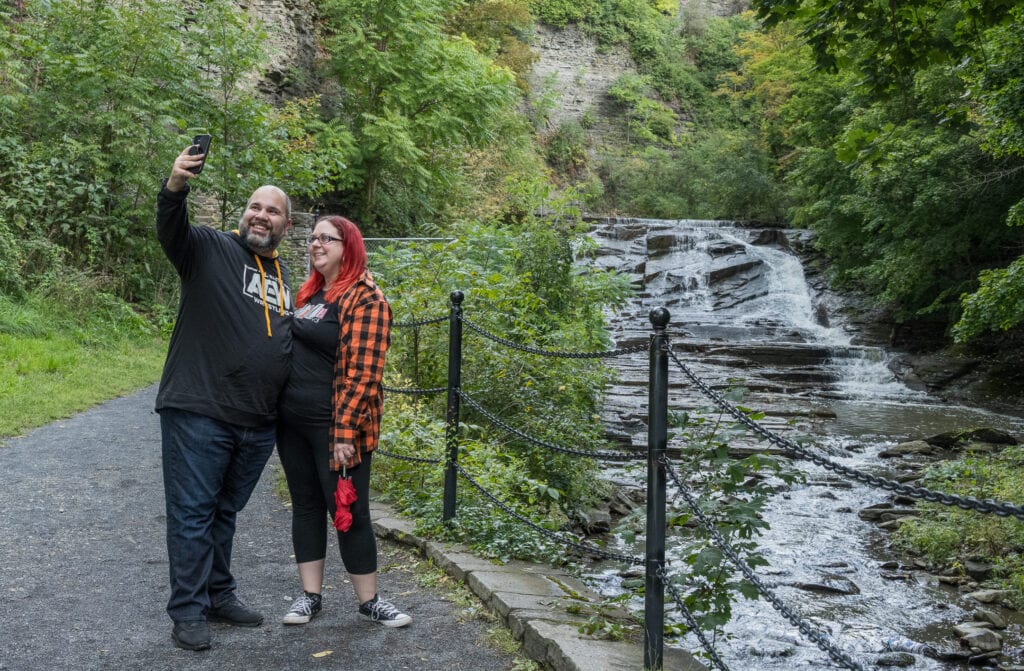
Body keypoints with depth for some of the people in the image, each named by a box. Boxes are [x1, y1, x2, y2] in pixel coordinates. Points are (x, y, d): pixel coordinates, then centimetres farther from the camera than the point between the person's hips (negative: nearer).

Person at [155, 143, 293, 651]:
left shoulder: (284, 276, 18)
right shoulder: (211, 249, -1)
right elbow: (170, 230, -23)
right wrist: (175, 185, -41)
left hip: (257, 425, 6)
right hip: (199, 413, -6)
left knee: (225, 513, 17)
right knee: (192, 513, 0)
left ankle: (219, 595, 29)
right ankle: (188, 611, 9)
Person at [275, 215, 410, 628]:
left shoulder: (365, 299, -12)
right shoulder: (308, 293, 12)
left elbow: (362, 372, -18)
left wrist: (346, 431, -22)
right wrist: (277, 408, 15)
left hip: (334, 426, -7)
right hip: (292, 423, 7)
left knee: (349, 511, -1)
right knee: (306, 506, 12)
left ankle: (369, 600, 12)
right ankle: (310, 595, 21)